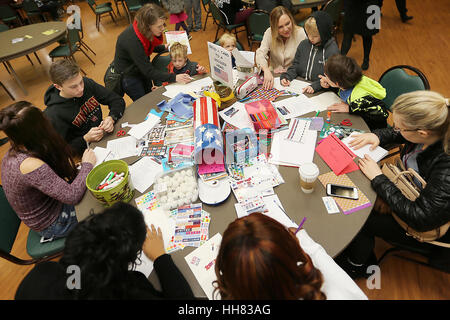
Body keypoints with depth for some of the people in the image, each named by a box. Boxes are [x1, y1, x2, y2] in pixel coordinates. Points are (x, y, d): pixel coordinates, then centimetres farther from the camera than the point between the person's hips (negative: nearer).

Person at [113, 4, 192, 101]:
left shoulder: (144, 30, -16)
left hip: (142, 70, 7)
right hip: (128, 75, -7)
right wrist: (174, 78, -39)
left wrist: (164, 48, -5)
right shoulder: (132, 40, -38)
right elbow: (149, 71, -34)